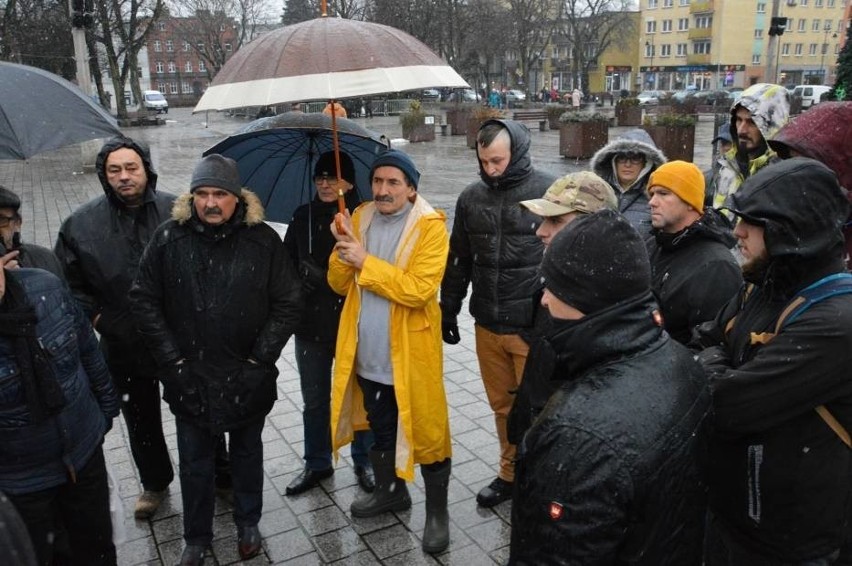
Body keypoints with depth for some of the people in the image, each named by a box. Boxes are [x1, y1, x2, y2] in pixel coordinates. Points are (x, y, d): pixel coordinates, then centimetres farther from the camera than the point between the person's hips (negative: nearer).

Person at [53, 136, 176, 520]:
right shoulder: (81, 224, -4)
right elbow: (69, 283, 3)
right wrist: (97, 318, -4)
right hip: (123, 346, 2)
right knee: (140, 420, 21)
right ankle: (154, 482, 44)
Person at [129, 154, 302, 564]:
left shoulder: (263, 240, -9)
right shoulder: (169, 238, -7)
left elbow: (287, 305, -7)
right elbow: (144, 300, -3)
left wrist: (260, 359, -11)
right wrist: (172, 359, -7)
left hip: (247, 377, 0)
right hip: (189, 377, 1)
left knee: (247, 452, 20)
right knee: (195, 461, 15)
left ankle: (248, 523, 41)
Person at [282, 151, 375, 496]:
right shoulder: (303, 217, 4)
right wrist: (301, 276, -7)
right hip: (310, 325, 4)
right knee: (314, 400, 16)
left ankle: (364, 461, 32)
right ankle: (317, 464, 34)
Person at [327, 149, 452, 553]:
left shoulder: (430, 227, -13)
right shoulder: (360, 218, 5)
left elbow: (418, 289, -25)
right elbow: (340, 285, 3)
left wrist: (365, 261, -24)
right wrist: (343, 252, -16)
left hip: (410, 355, -6)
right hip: (367, 354, 6)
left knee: (425, 432, 7)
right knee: (380, 428, 23)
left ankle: (437, 511, 27)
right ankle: (390, 491, 45)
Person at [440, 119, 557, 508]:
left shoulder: (549, 191, -10)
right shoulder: (471, 198, 6)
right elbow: (458, 260, 14)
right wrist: (448, 312, 16)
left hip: (533, 327, -5)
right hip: (487, 326, 5)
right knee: (502, 406, 17)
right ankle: (510, 474, 36)